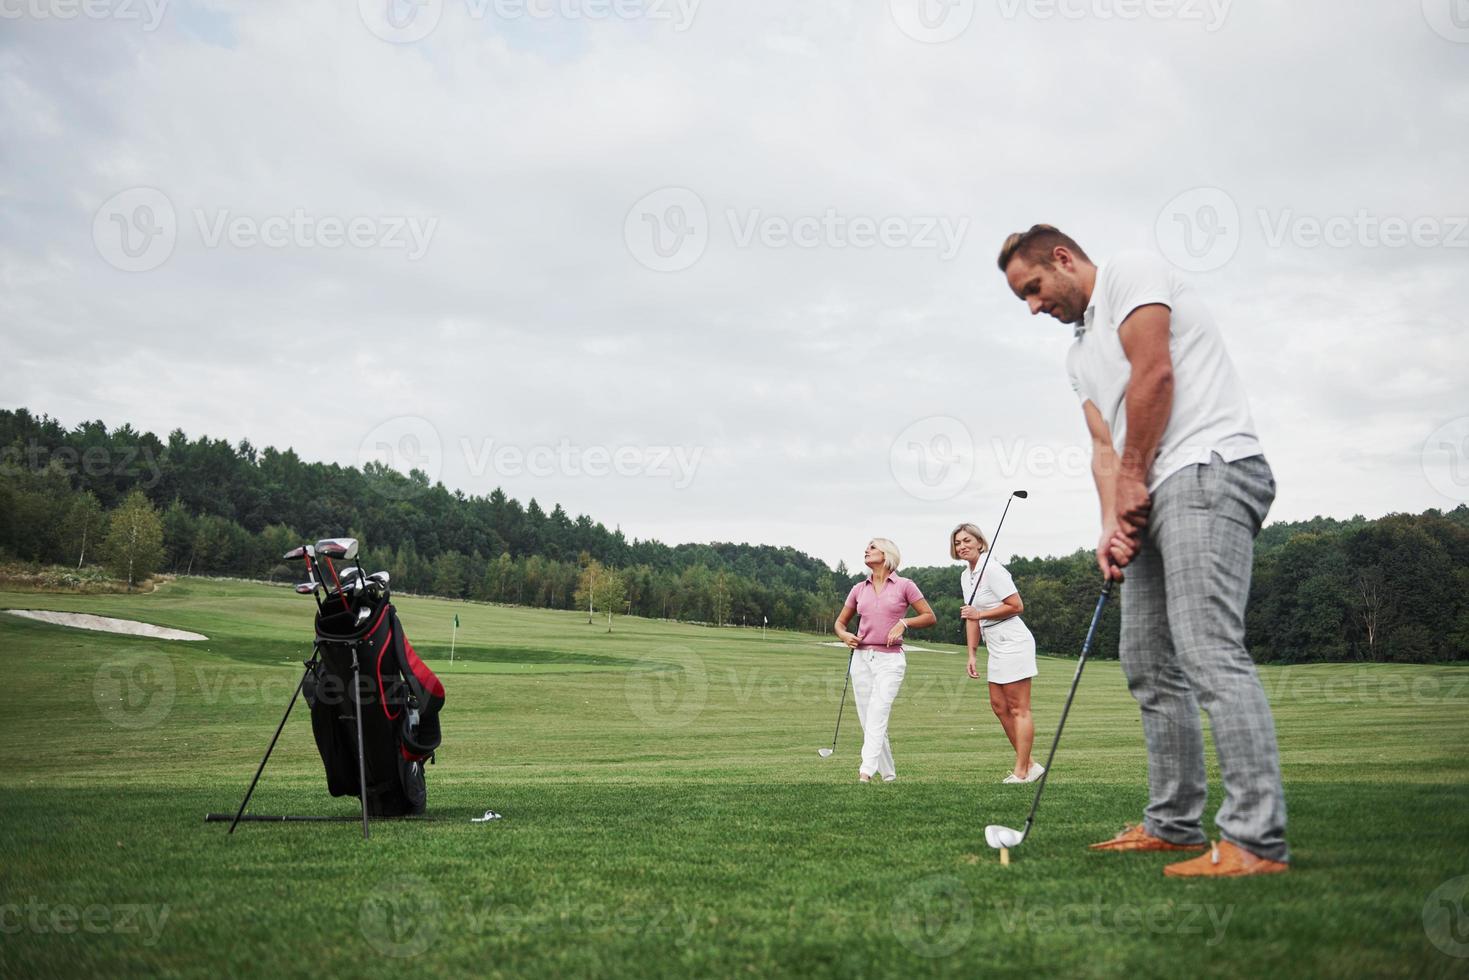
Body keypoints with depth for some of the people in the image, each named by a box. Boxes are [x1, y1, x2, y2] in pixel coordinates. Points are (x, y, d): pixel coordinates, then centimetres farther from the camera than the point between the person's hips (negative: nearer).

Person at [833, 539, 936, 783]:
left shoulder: (904, 585, 1)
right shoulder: (859, 589, 12)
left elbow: (930, 617, 5)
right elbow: (840, 622, 21)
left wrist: (904, 623, -11)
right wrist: (845, 636, -1)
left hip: (890, 659, -4)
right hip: (861, 658, 5)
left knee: (877, 715, -20)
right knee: (868, 722, 4)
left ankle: (866, 773, -29)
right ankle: (889, 776, 15)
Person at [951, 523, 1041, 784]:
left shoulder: (992, 570, -14)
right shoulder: (965, 576, 13)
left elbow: (1016, 606, -17)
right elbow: (972, 618, 17)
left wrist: (980, 614, -16)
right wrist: (971, 655, 13)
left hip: (1013, 643, -10)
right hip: (997, 647, 10)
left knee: (1019, 708, -5)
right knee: (999, 706, 12)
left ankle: (1021, 772, -1)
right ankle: (1029, 764, 20)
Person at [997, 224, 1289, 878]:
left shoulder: (1131, 272, 1)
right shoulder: (1079, 354, 26)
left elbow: (1153, 374, -11)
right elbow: (1105, 448, 16)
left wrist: (1133, 478, -5)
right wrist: (1112, 524, -1)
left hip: (1208, 468, -10)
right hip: (1154, 499, 10)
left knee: (1209, 649, -19)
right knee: (1149, 665, 10)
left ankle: (1257, 841, -22)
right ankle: (1174, 824, 17)